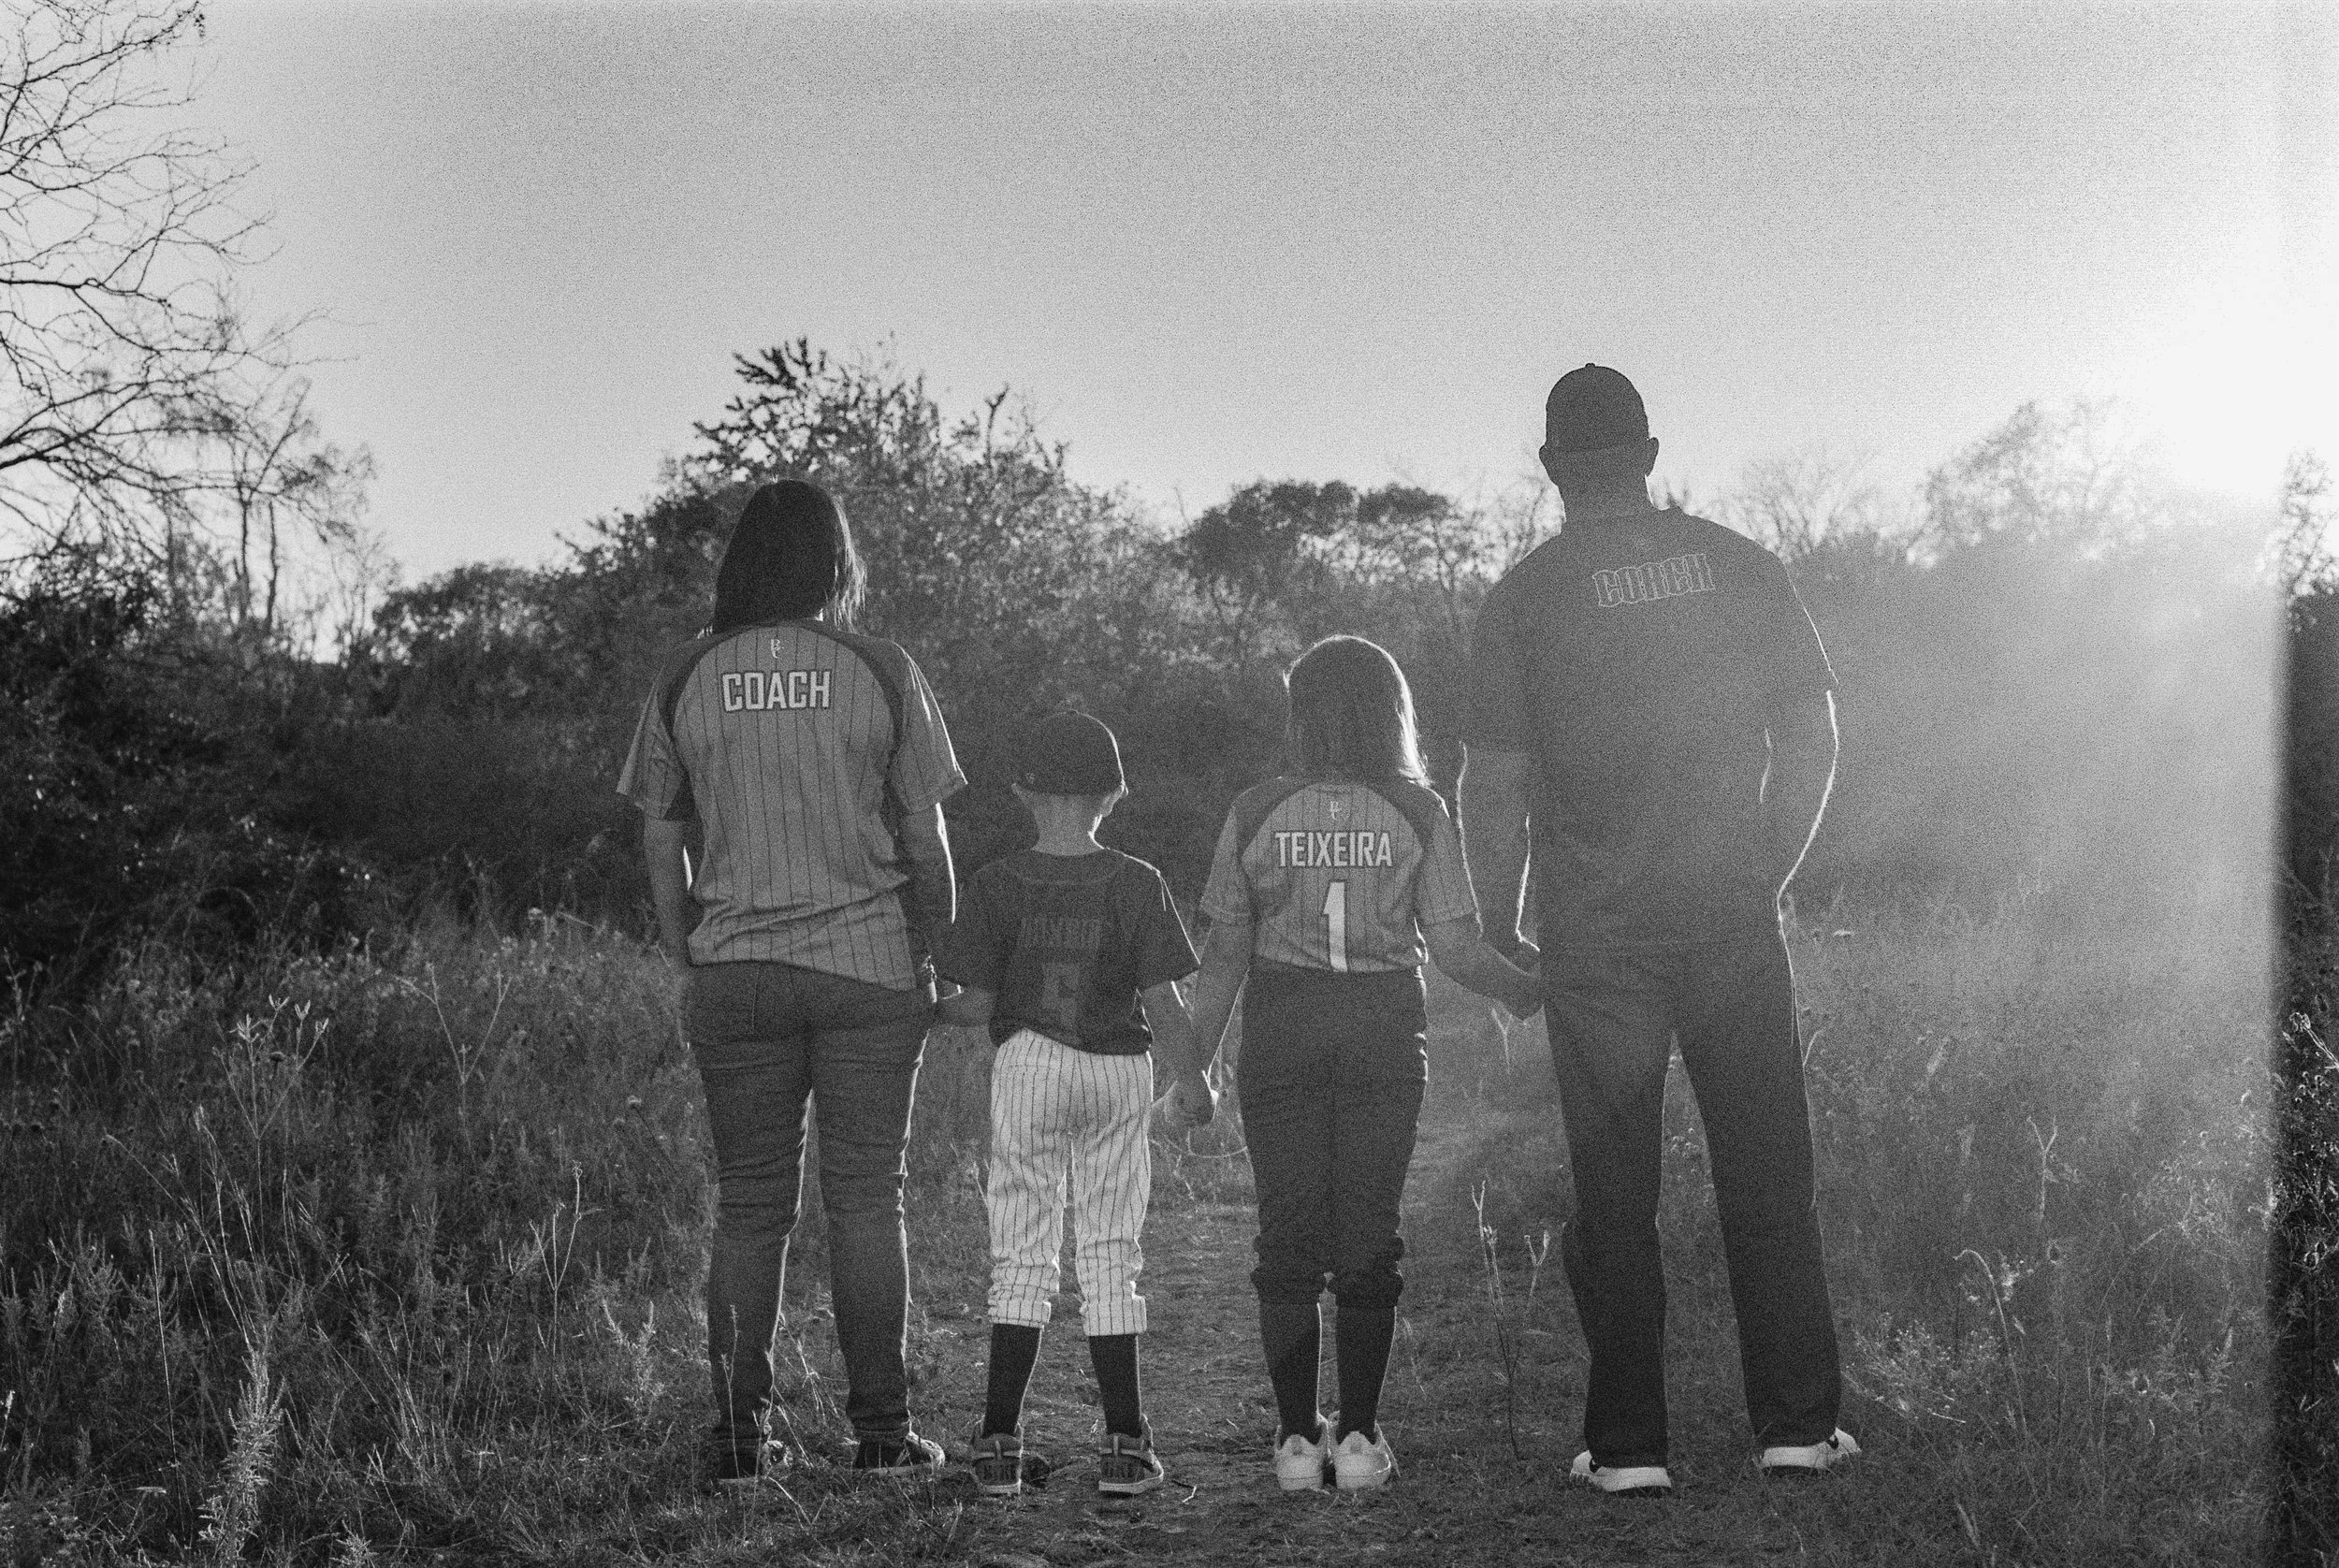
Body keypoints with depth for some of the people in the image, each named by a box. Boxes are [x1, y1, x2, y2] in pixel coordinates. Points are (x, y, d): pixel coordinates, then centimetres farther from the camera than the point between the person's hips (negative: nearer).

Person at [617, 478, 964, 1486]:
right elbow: (925, 836, 0)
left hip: (736, 972, 1)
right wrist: (932, 948, 12)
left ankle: (739, 1434, 7)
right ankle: (881, 1432, 5)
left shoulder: (685, 679, 2)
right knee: (866, 1199, 4)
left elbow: (659, 833, 7)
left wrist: (685, 950, 16)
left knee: (748, 1206, 8)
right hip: (870, 963, -1)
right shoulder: (882, 674, -2)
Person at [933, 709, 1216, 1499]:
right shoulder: (1137, 885, -4)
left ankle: (1001, 1443, 3)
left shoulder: (999, 884, -5)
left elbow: (977, 1004, -6)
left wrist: (925, 1012, 15)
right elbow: (1162, 1002, -4)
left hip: (1028, 1069, -1)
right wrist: (1192, 1080, 10)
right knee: (1111, 1258, 8)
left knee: (1022, 1258, 6)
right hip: (1119, 1075, 1)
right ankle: (1124, 1444, 8)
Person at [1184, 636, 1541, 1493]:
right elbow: (1456, 948, -5)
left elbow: (1223, 954, -2)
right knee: (1368, 1233, 8)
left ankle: (1297, 1435, 6)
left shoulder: (1255, 812, -3)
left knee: (1287, 1234, 6)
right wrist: (1532, 993, 12)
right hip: (1384, 1032, 0)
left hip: (1280, 1035, 0)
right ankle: (1358, 1436, 7)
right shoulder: (1418, 813, -3)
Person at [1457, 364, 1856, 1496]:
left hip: (1595, 934, -1)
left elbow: (1495, 784, -5)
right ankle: (1798, 1422, 9)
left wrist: (1499, 925, 7)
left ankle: (1628, 1442, 6)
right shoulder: (1738, 566, 3)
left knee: (1613, 1191, 5)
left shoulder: (1524, 599, -4)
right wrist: (1768, 871, 14)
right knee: (1766, 1174, 8)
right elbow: (1812, 737, 4)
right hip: (1733, 915, 1)